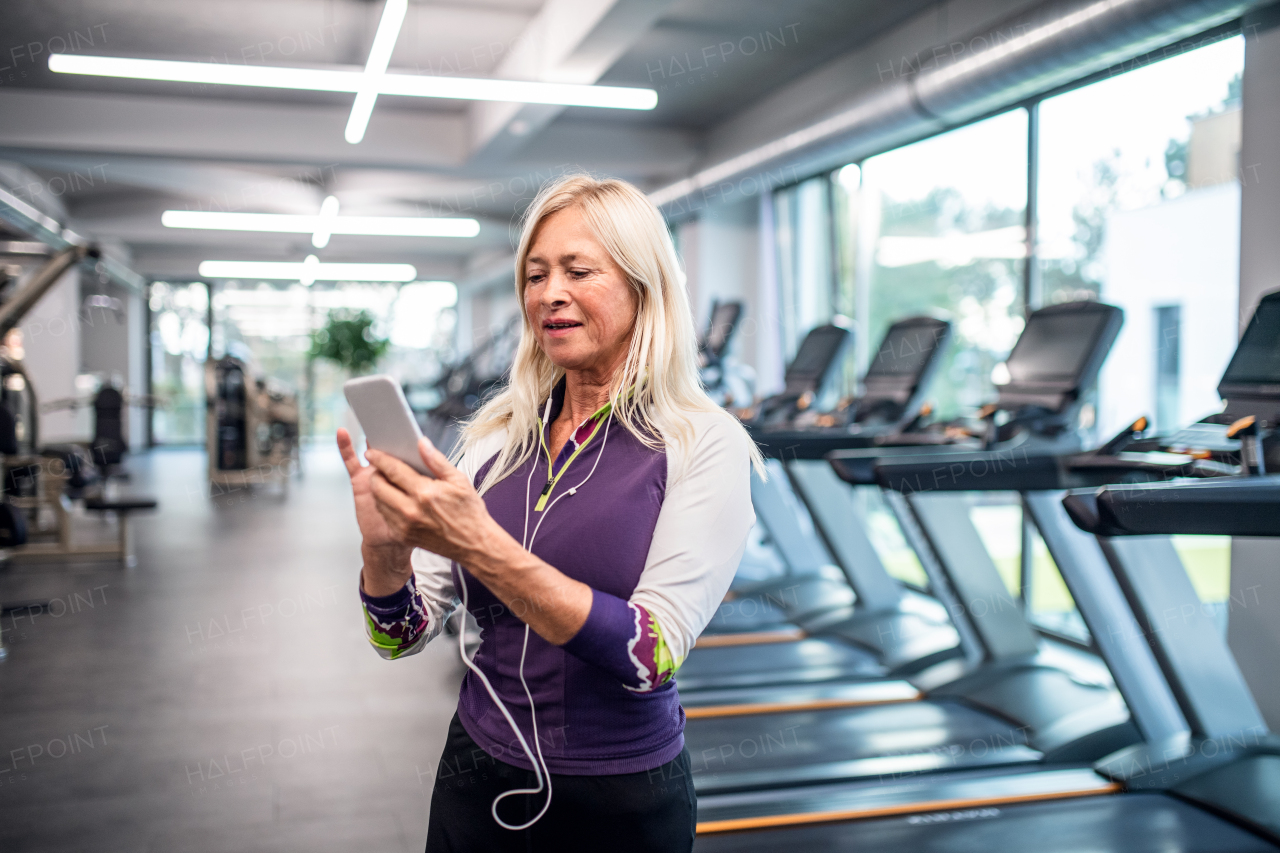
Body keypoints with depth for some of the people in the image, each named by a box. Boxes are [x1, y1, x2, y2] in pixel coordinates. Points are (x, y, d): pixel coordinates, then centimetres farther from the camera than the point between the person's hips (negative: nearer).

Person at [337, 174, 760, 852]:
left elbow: (649, 655, -22)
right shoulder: (494, 437, -1)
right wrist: (385, 548, -21)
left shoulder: (704, 444, -12)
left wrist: (481, 546, -32)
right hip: (477, 783, 4)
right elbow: (401, 636, 0)